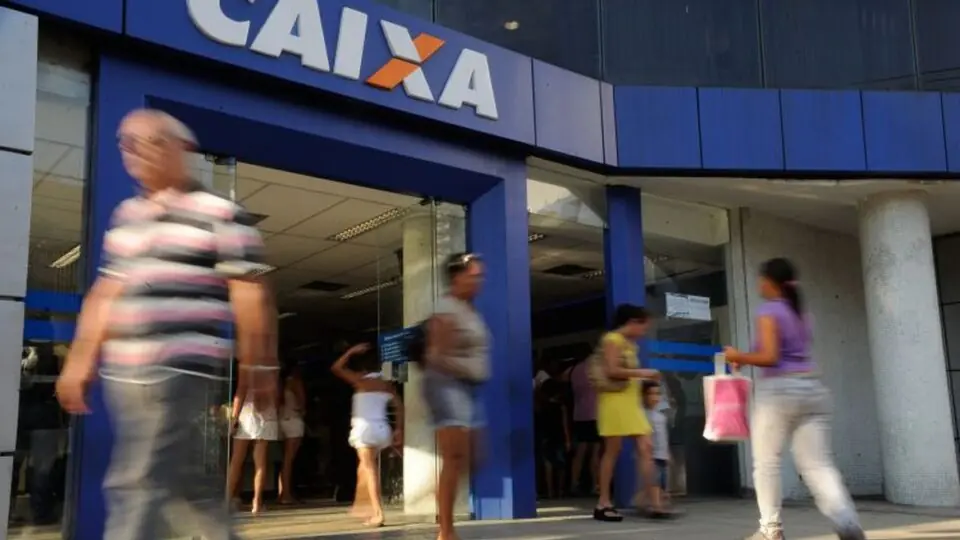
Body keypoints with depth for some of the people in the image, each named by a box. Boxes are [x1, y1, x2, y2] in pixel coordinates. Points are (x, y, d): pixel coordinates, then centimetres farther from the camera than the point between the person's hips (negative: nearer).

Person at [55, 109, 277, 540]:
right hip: (123, 372, 7)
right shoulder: (126, 215, 16)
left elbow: (251, 297, -8)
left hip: (180, 370, -7)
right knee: (183, 484, 14)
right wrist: (81, 359, 16)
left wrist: (258, 368, -9)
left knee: (136, 485, -8)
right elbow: (106, 294, 19)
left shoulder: (220, 215, -5)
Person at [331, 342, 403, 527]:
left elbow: (336, 368, 4)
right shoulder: (387, 385, 12)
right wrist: (399, 430, 11)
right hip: (381, 429, 6)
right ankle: (359, 504, 32)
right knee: (366, 465, 23)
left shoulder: (361, 380, -1)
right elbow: (399, 407, 7)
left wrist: (351, 351, 9)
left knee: (370, 470, -8)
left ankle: (378, 514, -16)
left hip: (364, 428, -6)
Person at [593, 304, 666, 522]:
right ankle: (603, 504, 3)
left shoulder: (631, 344, 19)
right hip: (615, 399, -8)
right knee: (612, 451, -5)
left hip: (632, 401, 8)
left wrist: (644, 377, 5)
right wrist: (641, 373, -14)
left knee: (645, 448, -1)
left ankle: (652, 503, -3)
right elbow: (611, 371, -18)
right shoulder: (612, 339, -8)